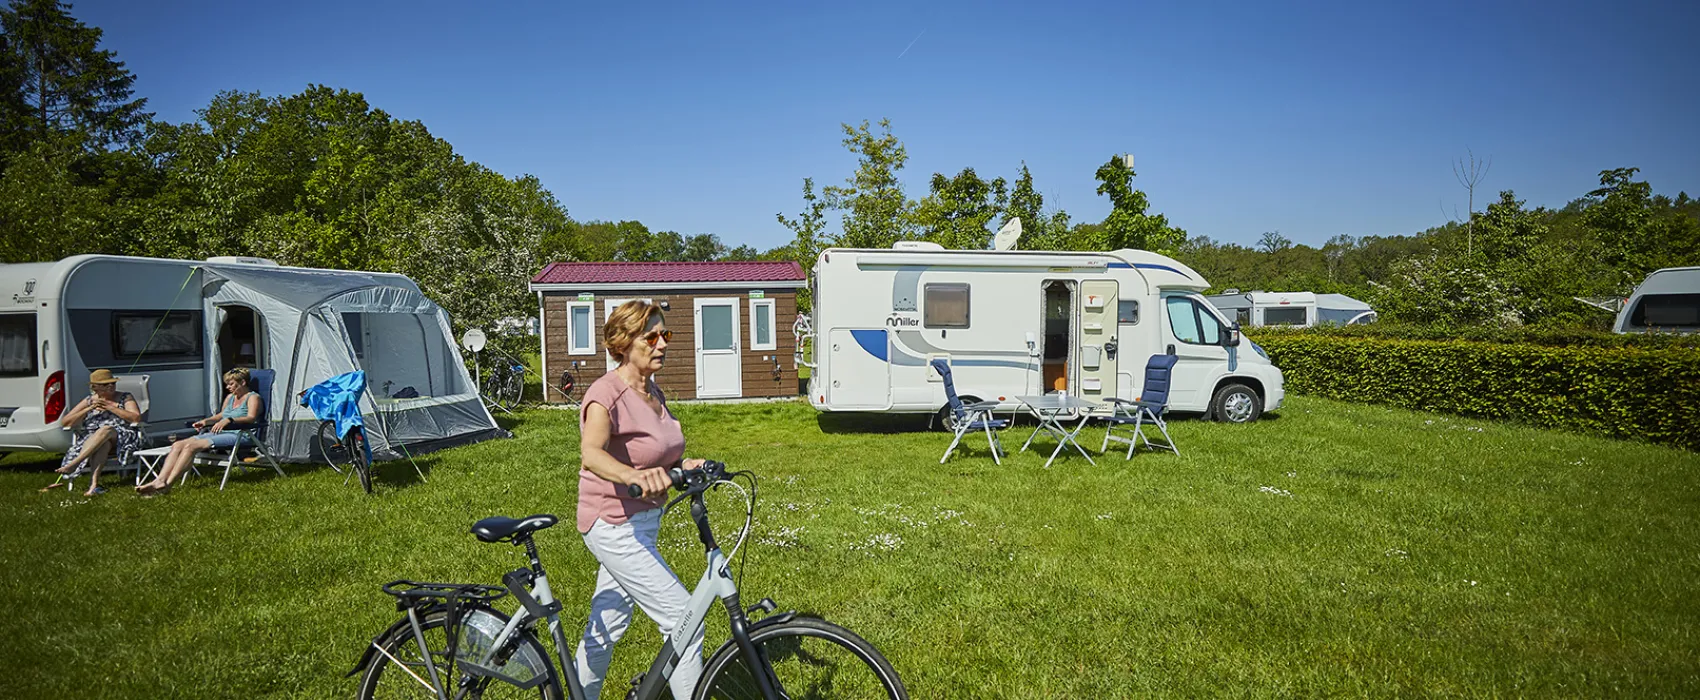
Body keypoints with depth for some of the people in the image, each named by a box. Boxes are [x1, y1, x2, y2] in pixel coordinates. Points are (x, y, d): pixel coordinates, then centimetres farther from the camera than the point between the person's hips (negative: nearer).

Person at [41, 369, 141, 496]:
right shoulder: (90, 401, 18)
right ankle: (94, 484, -52)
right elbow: (64, 422, 14)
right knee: (103, 443, -38)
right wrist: (89, 409, 1)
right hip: (90, 440, 2)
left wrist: (110, 407, -6)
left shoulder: (125, 398, 13)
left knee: (105, 430, -38)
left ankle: (71, 465, -43)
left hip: (119, 438, -1)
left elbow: (136, 417, -4)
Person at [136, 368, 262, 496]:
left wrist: (229, 420, -31)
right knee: (177, 445, -13)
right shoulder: (230, 397, 26)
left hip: (236, 435, -9)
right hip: (218, 433, 9)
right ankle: (159, 481, -23)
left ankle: (167, 485, -29)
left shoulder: (253, 397, 0)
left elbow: (251, 418, -17)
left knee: (190, 446, -27)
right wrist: (205, 421, 16)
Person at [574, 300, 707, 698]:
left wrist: (683, 465, -4)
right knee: (684, 619, -8)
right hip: (615, 527, -8)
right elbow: (590, 454, -38)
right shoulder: (606, 395, -20)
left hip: (643, 521, 9)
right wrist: (634, 476, -57)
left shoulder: (653, 392, 6)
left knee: (608, 624, 21)